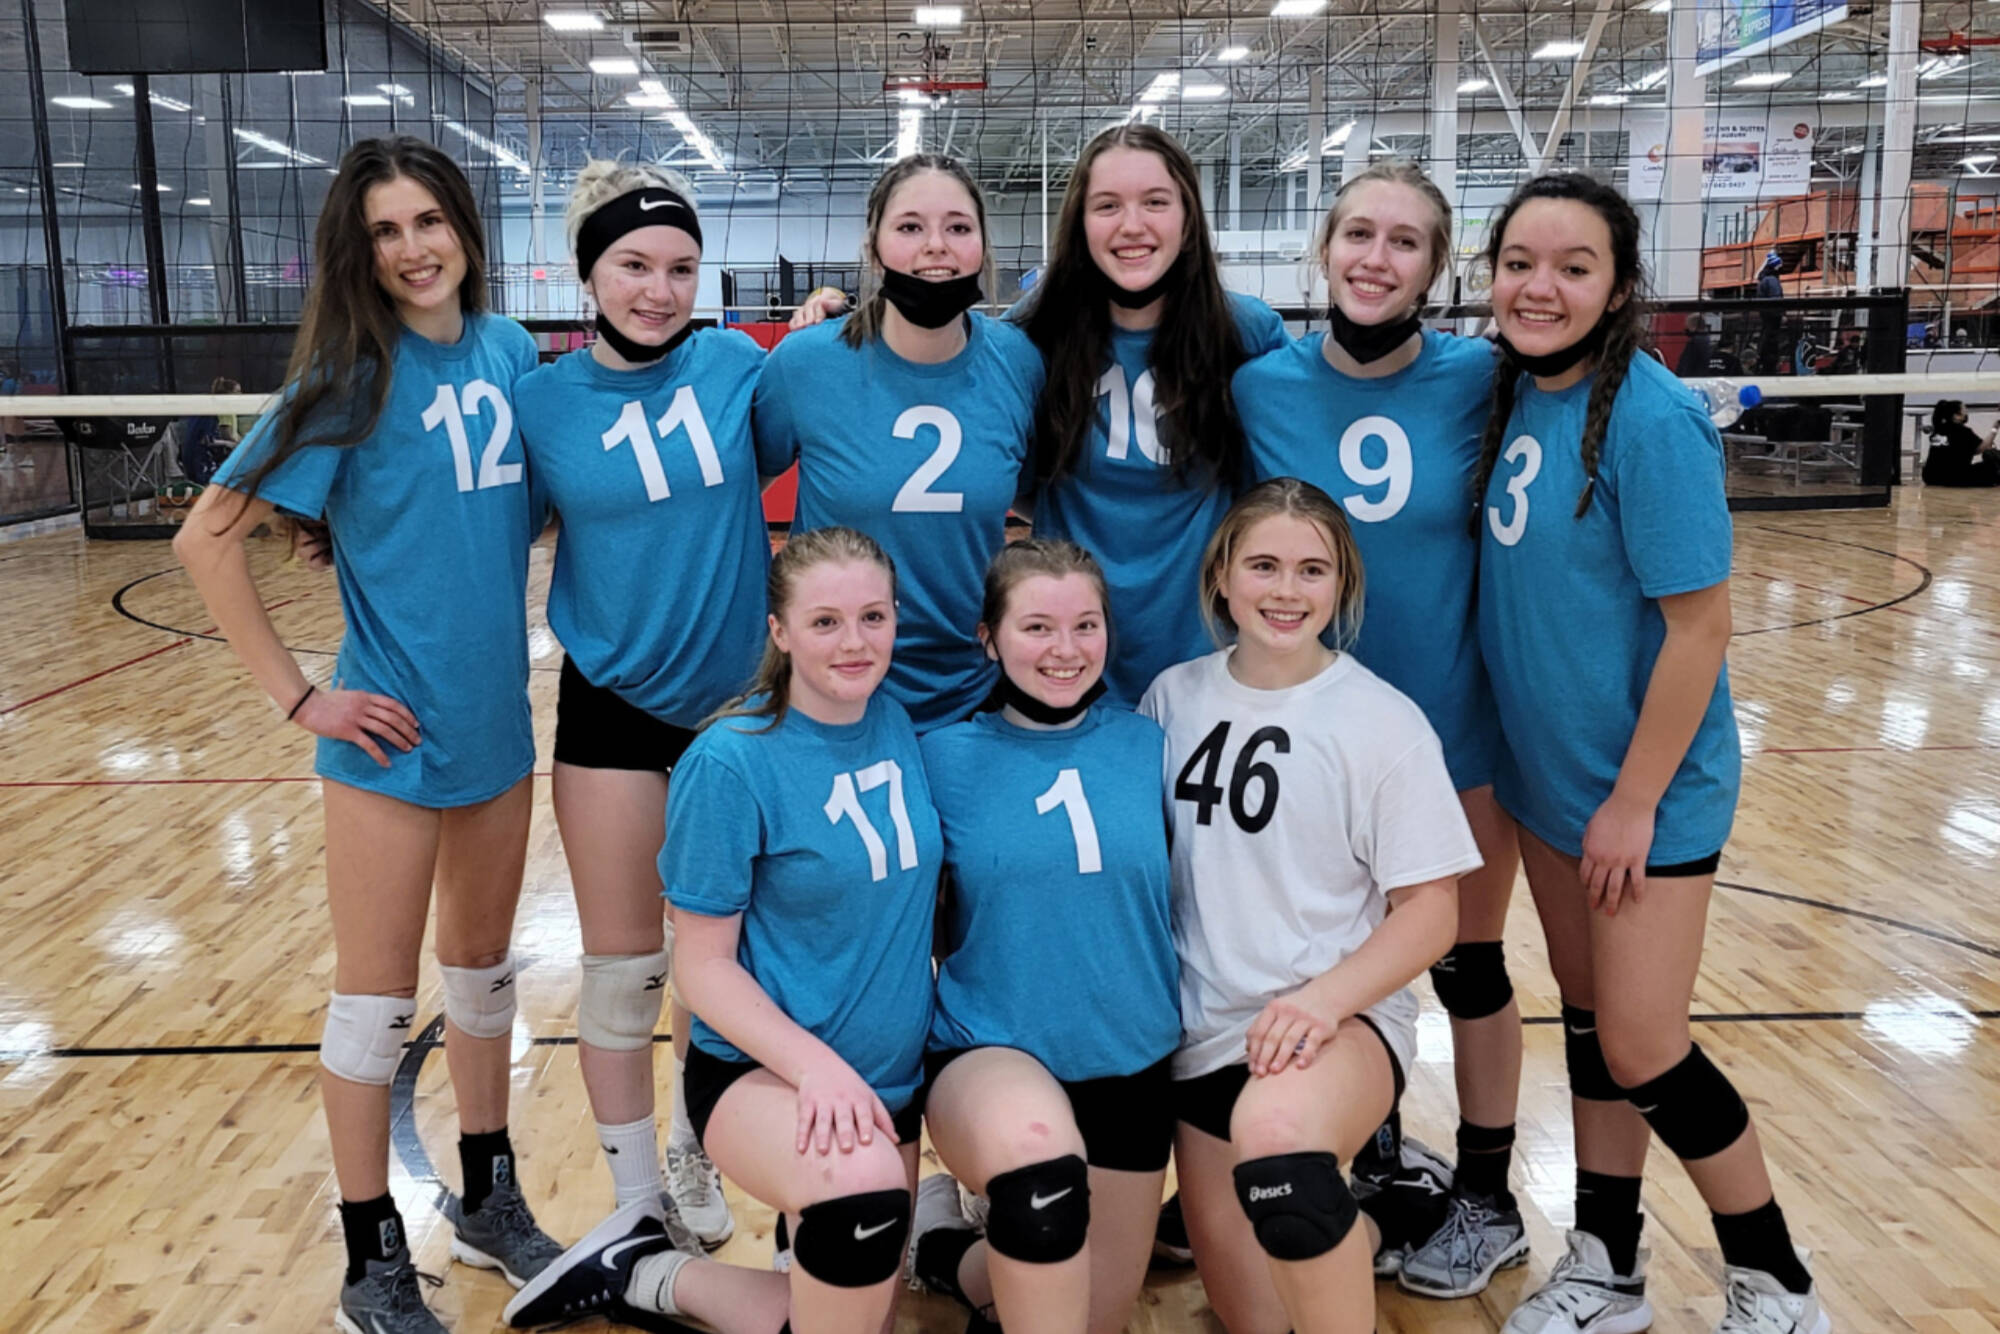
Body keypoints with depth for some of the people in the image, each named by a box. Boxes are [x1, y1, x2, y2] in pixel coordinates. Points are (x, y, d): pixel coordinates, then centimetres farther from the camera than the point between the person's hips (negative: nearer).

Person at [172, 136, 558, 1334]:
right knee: (377, 1001, 6)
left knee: (485, 967, 17)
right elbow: (208, 540, -12)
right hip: (394, 734, -5)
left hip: (499, 723, 5)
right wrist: (297, 695, -13)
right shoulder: (353, 378, -12)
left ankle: (490, 1200, 35)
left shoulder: (514, 354, 2)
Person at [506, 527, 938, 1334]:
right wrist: (815, 1064, -28)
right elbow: (703, 964, -14)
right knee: (867, 1188, -37)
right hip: (761, 1068, -6)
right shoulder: (731, 761, -18)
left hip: (888, 1074, 7)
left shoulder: (898, 726, -2)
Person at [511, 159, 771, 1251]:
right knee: (622, 967, 7)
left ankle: (691, 1158, 37)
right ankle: (636, 1202, 27)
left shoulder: (736, 366, -5)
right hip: (613, 709, -1)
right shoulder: (541, 399, -6)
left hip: (734, 702, 1)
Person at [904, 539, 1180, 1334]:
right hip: (989, 1054, -3)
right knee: (1037, 1143, -38)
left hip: (1129, 1062, 4)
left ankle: (950, 1250, 38)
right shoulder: (945, 757, -8)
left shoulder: (1149, 747, -2)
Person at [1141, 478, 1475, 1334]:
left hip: (1340, 1022, -4)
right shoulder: (1175, 696, 2)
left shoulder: (1382, 720, -8)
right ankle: (1339, 1232, 38)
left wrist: (1324, 998, -23)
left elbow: (1430, 910, -8)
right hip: (1205, 1030, 4)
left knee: (1276, 1130, -39)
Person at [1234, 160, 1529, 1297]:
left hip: (1457, 723, -1)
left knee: (1468, 960, 13)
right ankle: (1377, 1165, 39)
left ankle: (1488, 1201, 33)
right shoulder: (1264, 386, -8)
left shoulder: (1478, 379, -11)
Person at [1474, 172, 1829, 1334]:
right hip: (1548, 774, 7)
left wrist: (1632, 802, -16)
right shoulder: (1516, 394, 0)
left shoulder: (1649, 419, -21)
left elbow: (1701, 624, -19)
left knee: (1640, 1049, 1)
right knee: (1586, 1018, 15)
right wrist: (1565, 781, 8)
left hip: (1645, 788, -7)